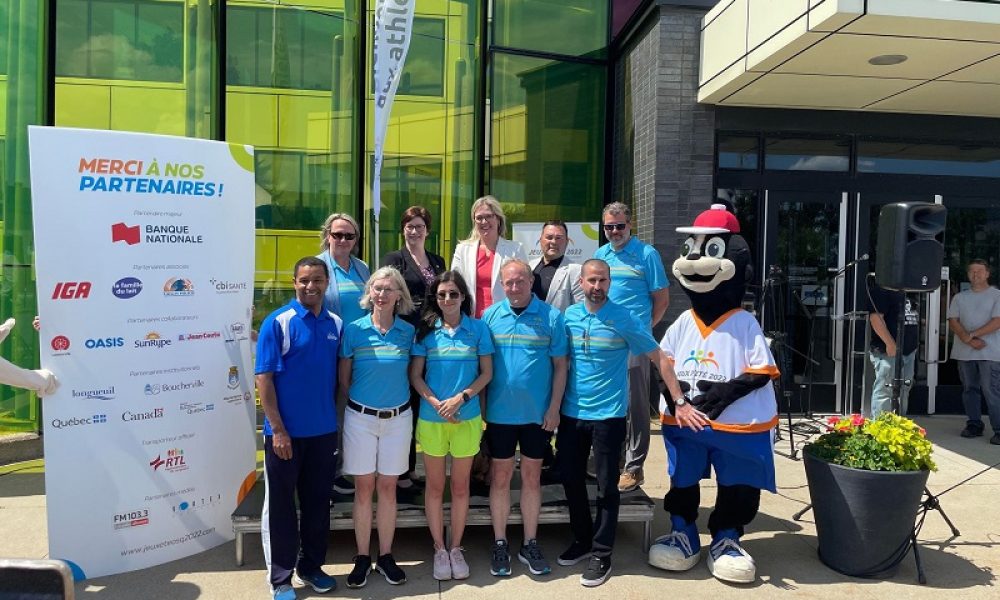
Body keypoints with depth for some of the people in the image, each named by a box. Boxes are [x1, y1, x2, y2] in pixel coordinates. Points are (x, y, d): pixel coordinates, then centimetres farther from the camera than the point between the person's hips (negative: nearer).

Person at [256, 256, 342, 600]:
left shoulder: (336, 325, 5)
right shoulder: (277, 322, -9)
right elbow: (263, 378, -11)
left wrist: (337, 419, 8)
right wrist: (278, 429, -15)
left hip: (324, 431, 4)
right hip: (285, 431, -4)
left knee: (317, 503, 15)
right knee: (280, 506, 7)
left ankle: (311, 566, 32)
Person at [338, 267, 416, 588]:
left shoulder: (408, 331, -2)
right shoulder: (353, 330, -5)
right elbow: (343, 377, 3)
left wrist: (398, 401, 5)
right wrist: (358, 403, 7)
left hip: (397, 418, 1)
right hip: (360, 417, -1)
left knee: (387, 487, 9)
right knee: (363, 488, 7)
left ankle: (386, 556, 22)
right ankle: (362, 557, 20)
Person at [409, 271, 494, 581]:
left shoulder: (477, 328, -1)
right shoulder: (426, 330, 0)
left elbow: (486, 373, -1)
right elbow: (415, 375, 0)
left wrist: (460, 398, -13)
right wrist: (437, 404, -14)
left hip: (467, 418, 0)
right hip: (431, 418, 0)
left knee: (460, 486, 10)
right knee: (435, 485, 10)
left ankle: (456, 548, 25)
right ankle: (439, 549, 23)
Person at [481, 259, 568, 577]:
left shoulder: (551, 317, -4)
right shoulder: (489, 316, 0)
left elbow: (560, 366, -1)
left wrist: (554, 407, -6)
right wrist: (481, 407, -2)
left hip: (538, 413, 0)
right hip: (500, 412, 1)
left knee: (532, 477, 11)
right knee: (501, 477, 10)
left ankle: (530, 544, 25)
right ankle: (500, 544, 23)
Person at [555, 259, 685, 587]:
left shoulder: (624, 319, -9)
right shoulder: (569, 316, 2)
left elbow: (658, 357, -7)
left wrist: (679, 401, -13)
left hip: (608, 415, -4)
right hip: (571, 413, 4)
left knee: (606, 486, 4)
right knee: (570, 478, 14)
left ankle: (601, 554, 18)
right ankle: (582, 539, 33)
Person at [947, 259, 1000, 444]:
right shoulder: (959, 297, 13)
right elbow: (953, 322, 4)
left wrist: (972, 335, -13)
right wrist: (969, 340, -11)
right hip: (964, 352, 4)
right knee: (970, 389, 10)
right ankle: (974, 425, 18)